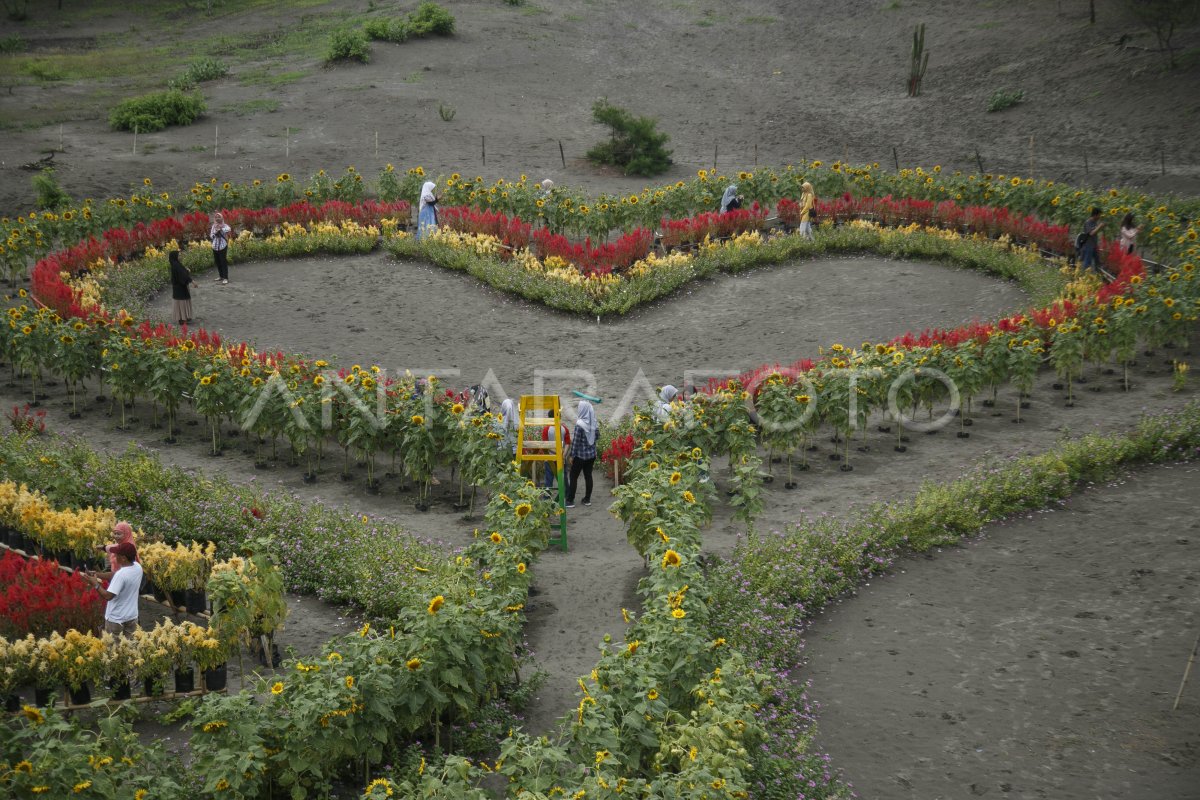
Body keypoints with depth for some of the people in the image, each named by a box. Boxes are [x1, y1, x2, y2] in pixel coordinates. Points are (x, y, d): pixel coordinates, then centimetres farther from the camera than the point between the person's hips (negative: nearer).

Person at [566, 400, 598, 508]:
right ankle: (587, 499, 18)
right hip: (591, 454, 6)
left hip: (580, 455, -6)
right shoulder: (594, 423, 0)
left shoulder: (579, 424, -20)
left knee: (573, 477, 2)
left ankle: (570, 501, 3)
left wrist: (572, 455, -9)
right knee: (588, 476, 13)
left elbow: (576, 441, -16)